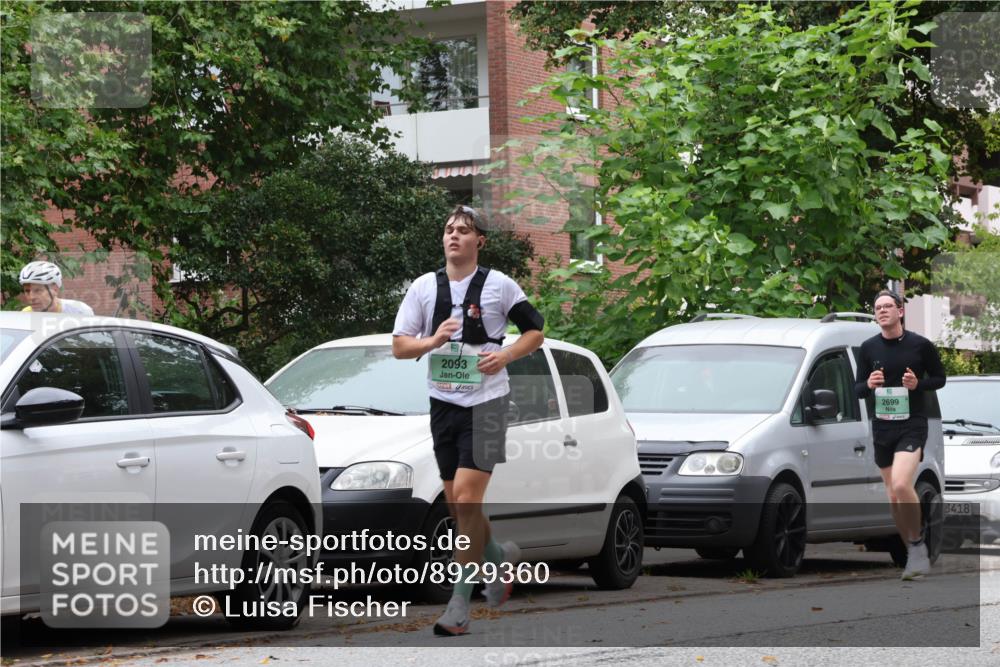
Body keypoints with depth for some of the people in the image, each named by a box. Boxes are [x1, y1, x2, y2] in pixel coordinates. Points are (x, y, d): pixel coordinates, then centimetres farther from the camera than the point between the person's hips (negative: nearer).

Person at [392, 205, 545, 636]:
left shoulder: (500, 286, -1)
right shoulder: (424, 287, 7)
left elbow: (535, 331, 8)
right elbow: (398, 345, 5)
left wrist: (505, 355, -9)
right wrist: (433, 340, -14)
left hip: (486, 402, -4)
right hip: (443, 402, 4)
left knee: (465, 498, -14)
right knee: (457, 504, 9)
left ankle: (460, 604, -11)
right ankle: (499, 558, 38)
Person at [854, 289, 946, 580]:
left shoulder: (920, 345, -4)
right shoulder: (868, 348, 5)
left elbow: (939, 378, 6)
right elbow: (858, 389, 11)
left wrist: (918, 384, -14)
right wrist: (869, 384, -13)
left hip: (912, 426, -4)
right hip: (882, 429, 4)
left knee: (901, 484, -25)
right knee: (894, 497, 7)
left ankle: (917, 543, -9)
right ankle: (913, 553, 21)